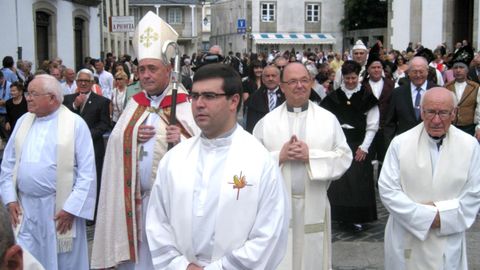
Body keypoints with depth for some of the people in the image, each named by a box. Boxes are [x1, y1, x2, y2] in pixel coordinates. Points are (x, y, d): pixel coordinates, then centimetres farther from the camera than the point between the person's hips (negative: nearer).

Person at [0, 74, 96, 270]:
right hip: (25, 207, 4)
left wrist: (71, 208, -14)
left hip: (61, 208, -4)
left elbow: (87, 172, -10)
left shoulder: (75, 123, -7)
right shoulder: (23, 121, 8)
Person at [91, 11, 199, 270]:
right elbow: (115, 143, 11)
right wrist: (134, 136, -8)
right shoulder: (135, 104, 11)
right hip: (138, 198, 4)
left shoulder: (186, 105, -6)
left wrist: (182, 141, -25)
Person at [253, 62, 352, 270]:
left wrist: (311, 155, -13)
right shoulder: (266, 122, 2)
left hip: (314, 206, 1)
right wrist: (280, 156, -15)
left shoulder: (329, 119, 4)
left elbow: (344, 158, -3)